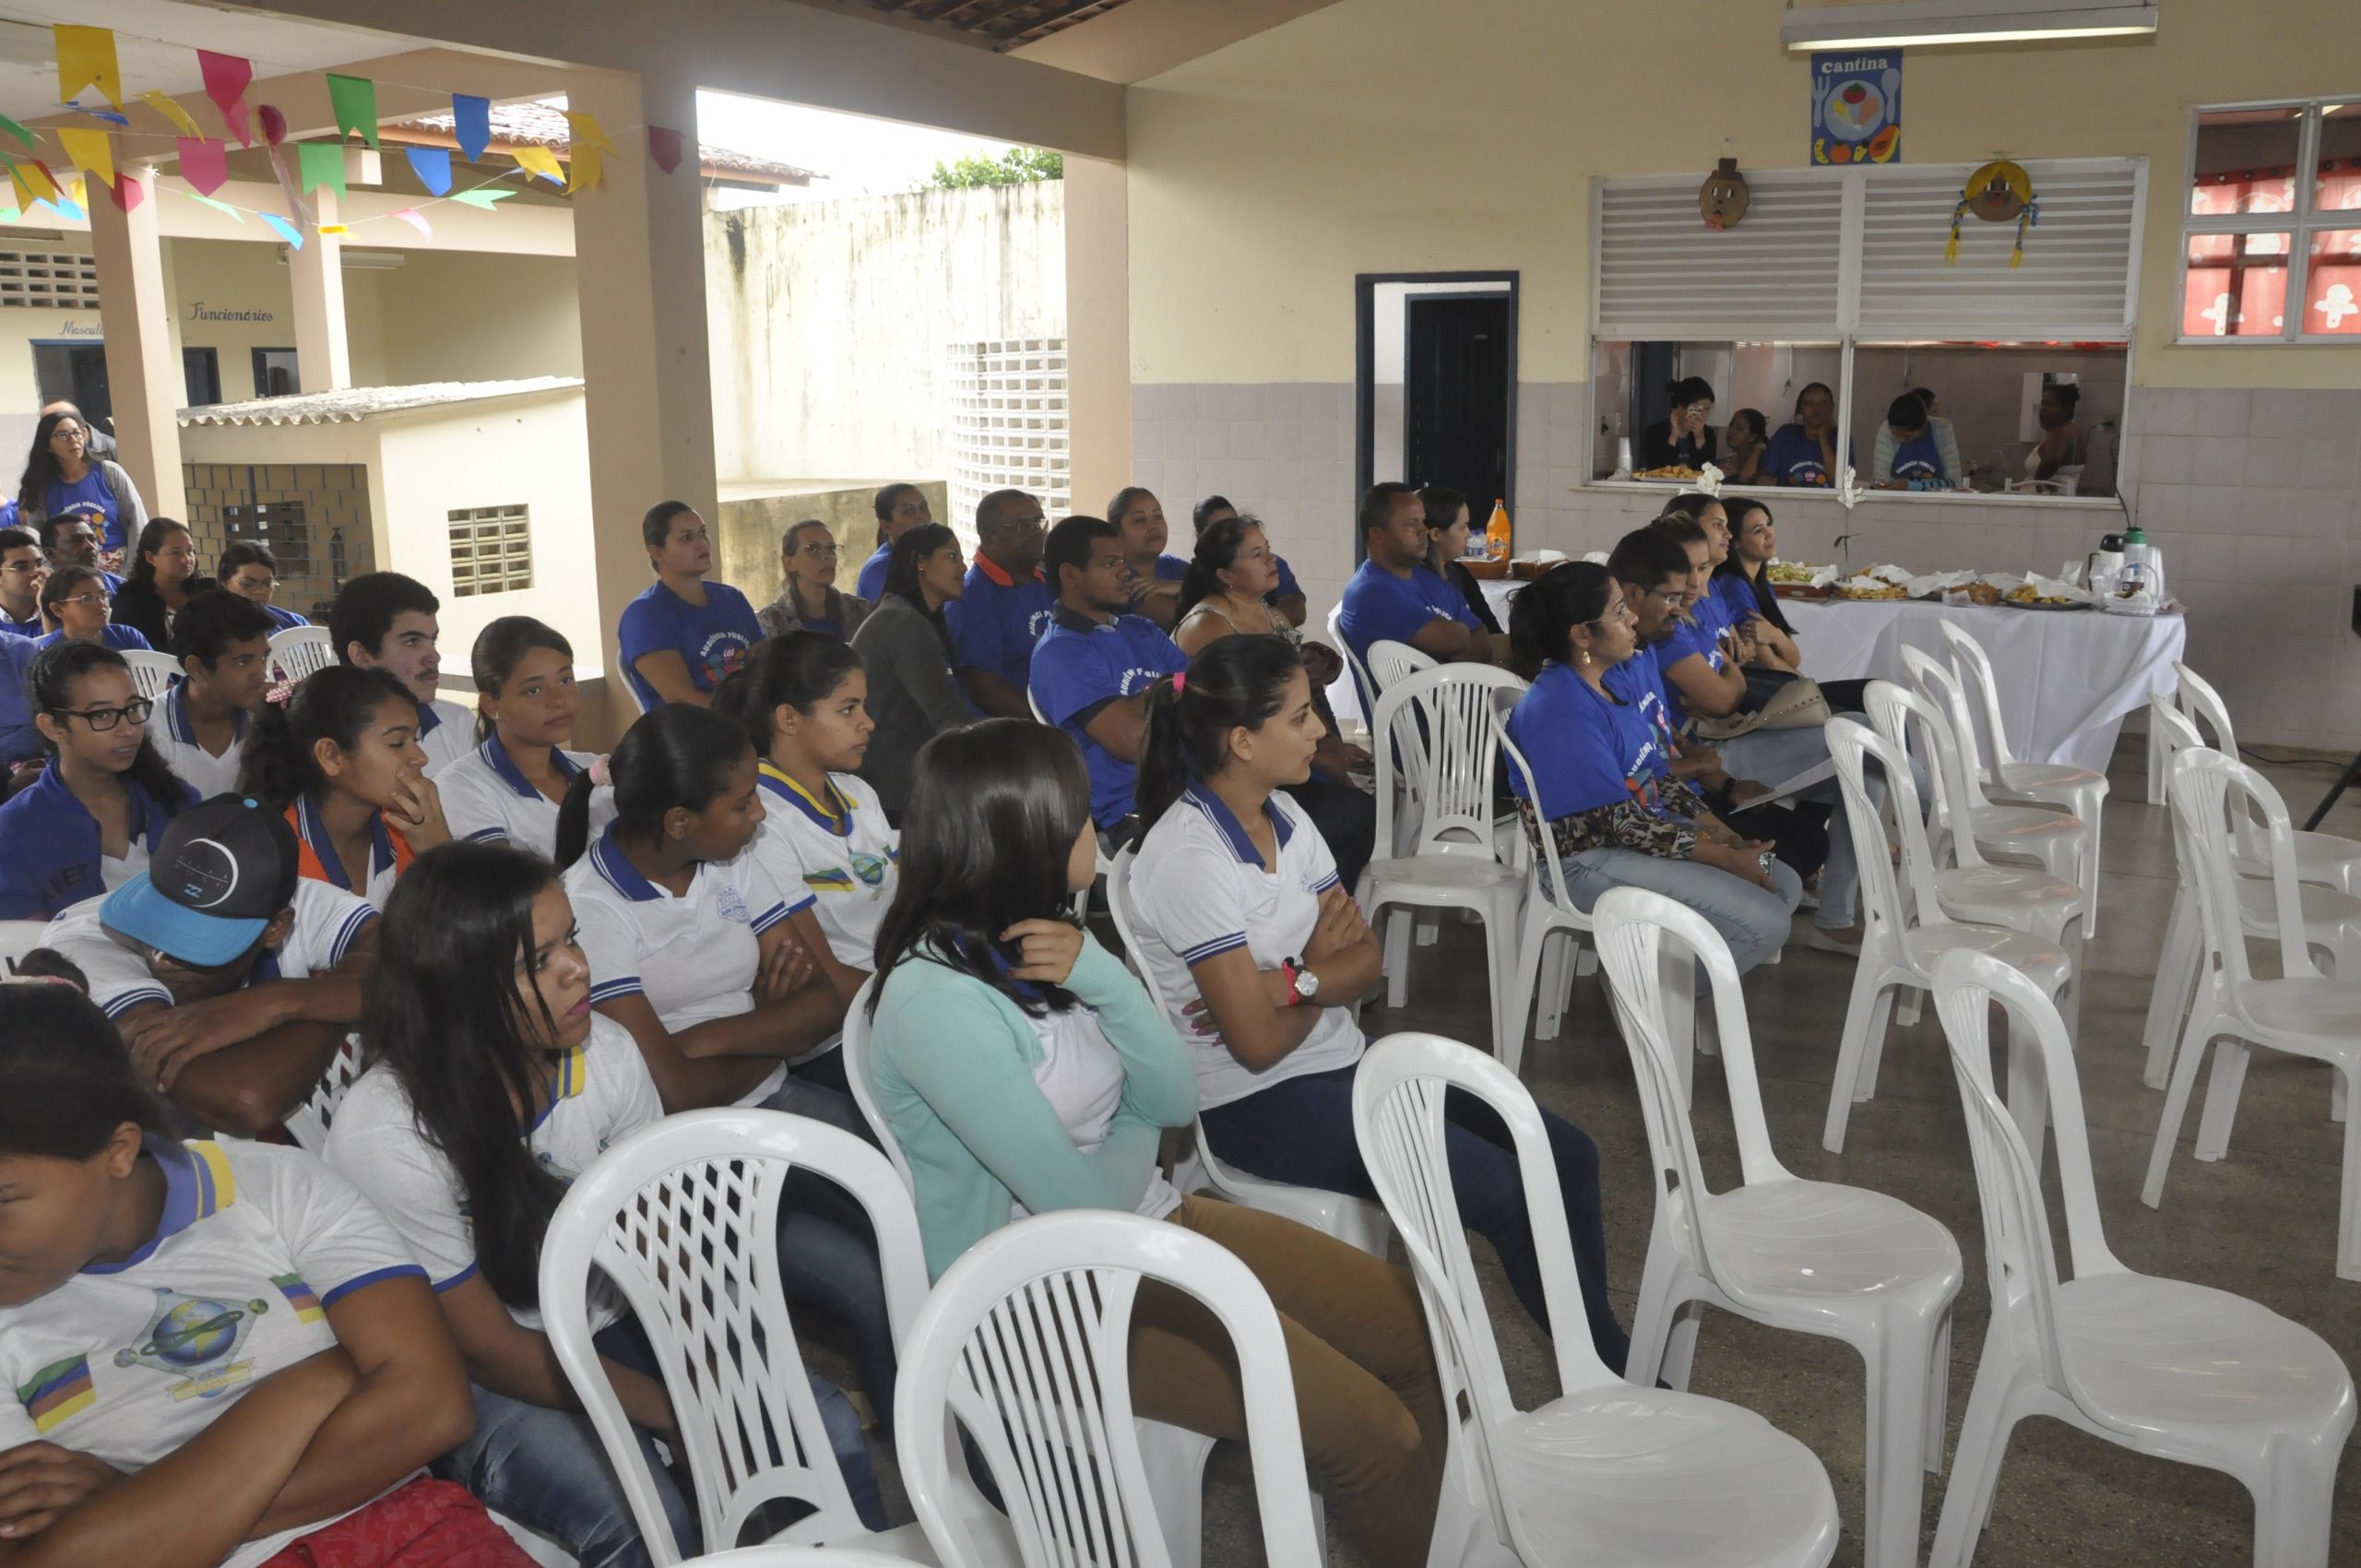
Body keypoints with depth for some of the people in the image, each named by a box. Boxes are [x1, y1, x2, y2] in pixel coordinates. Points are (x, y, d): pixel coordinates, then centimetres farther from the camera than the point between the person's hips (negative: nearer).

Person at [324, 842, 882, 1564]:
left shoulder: (603, 1052, -11)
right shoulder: (384, 1135, -24)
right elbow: (488, 1347, -18)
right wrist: (682, 1418, -21)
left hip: (609, 1326, 4)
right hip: (478, 1384, -4)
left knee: (828, 1429, -16)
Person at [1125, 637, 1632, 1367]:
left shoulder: (1283, 816, 4)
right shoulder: (1189, 857, -20)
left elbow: (1366, 960, 2)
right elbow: (1259, 1042, -20)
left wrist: (1293, 983, -18)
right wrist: (1323, 976, -2)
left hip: (1343, 1058, 8)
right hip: (1258, 1102, -8)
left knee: (1568, 1154, -2)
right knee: (1512, 1193, -16)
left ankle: (1608, 1354, 13)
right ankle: (1607, 1372, 6)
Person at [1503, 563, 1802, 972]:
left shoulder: (1604, 682, 6)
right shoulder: (1560, 709, -24)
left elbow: (1654, 777, 12)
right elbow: (1619, 822, -23)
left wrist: (1721, 833, -2)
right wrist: (1726, 858, -18)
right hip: (1592, 861, -10)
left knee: (1786, 885, 9)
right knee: (1765, 925, -15)